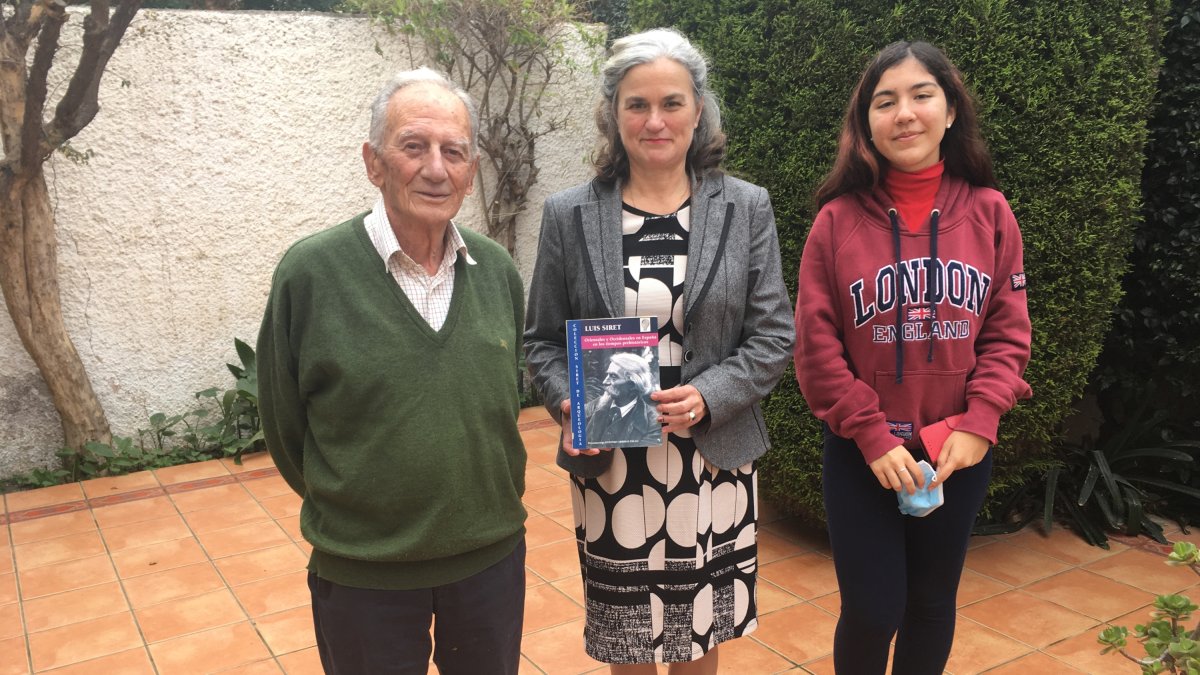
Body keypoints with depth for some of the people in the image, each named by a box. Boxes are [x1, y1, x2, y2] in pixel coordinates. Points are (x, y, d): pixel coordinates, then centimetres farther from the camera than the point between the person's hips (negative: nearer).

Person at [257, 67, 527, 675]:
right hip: (362, 575, -3)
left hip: (493, 557, 3)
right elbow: (284, 426, -3)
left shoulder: (498, 272, -3)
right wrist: (347, 512, 6)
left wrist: (485, 509, 11)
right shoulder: (310, 273, -13)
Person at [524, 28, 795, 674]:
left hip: (712, 462, 1)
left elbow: (773, 334, -1)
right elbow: (542, 341, 5)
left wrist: (710, 396, -16)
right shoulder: (569, 215, 0)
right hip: (609, 464, 0)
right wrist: (568, 404, -14)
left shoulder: (746, 208, 0)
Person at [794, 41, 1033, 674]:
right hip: (861, 456, -2)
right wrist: (872, 436, -13)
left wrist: (978, 423, -13)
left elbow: (1008, 331, 0)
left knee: (932, 604, 16)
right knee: (872, 611, 4)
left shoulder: (988, 212, 0)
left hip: (959, 454, 2)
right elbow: (816, 344, -8)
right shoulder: (838, 219, -6)